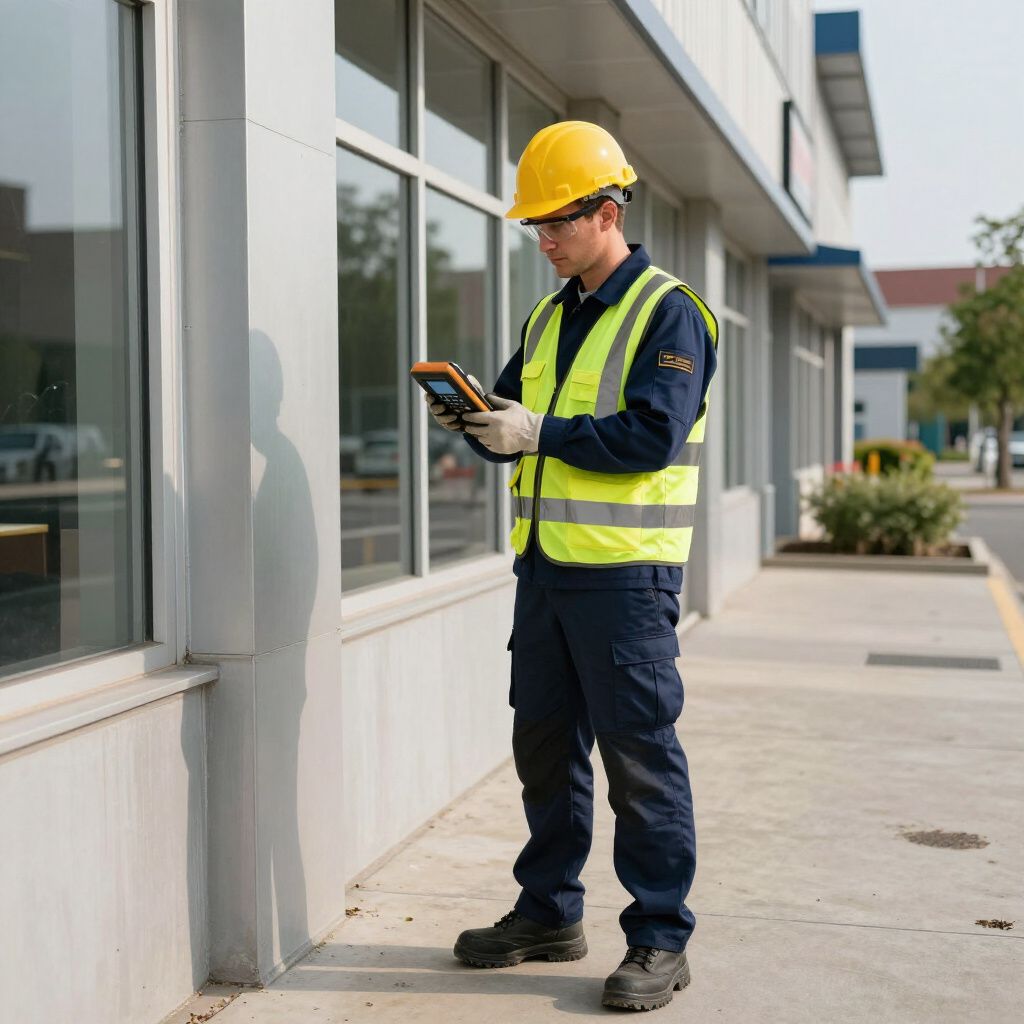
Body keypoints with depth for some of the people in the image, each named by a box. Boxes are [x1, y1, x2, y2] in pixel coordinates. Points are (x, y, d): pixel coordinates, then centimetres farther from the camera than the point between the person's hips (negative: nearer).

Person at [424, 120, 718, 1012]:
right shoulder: (548, 319, 17)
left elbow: (654, 434, -18)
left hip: (625, 574, -7)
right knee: (544, 746, 13)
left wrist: (539, 433, -19)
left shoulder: (667, 312, -6)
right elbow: (520, 424, 18)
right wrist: (477, 419, -3)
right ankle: (549, 913, 27)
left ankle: (660, 939, 10)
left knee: (640, 755, -1)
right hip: (544, 566, 8)